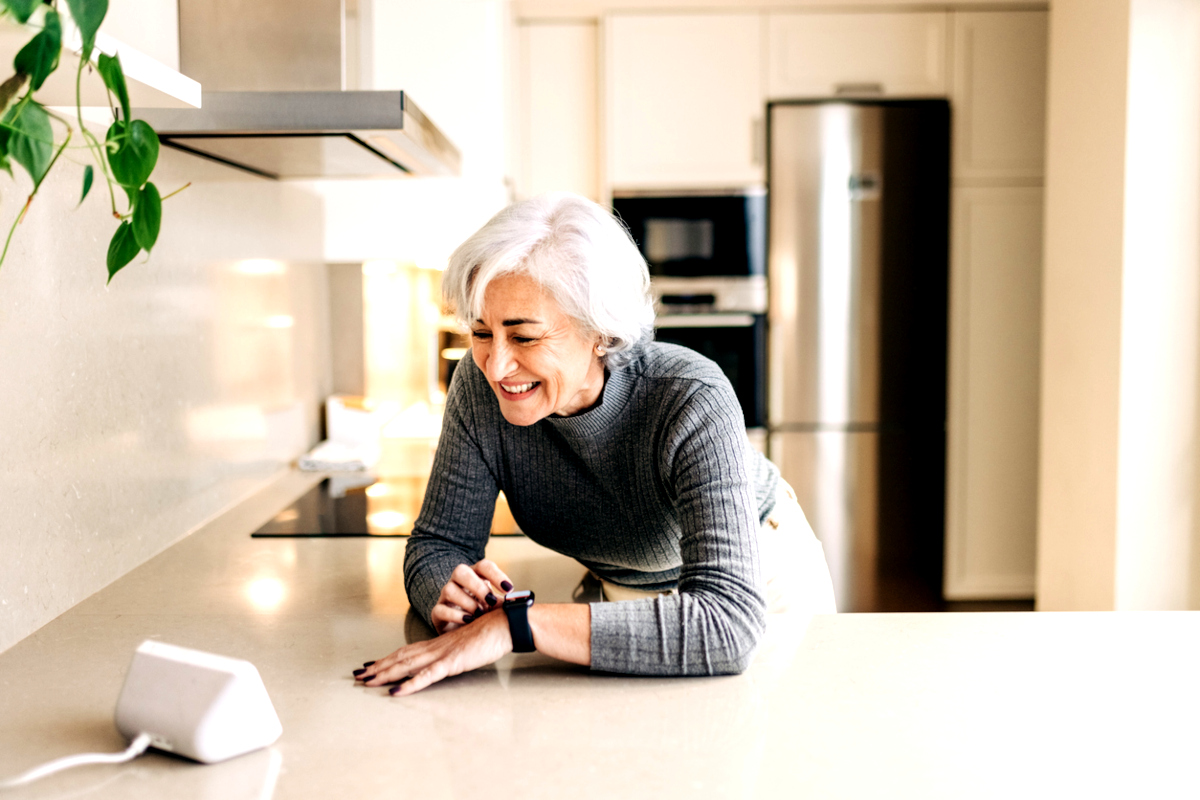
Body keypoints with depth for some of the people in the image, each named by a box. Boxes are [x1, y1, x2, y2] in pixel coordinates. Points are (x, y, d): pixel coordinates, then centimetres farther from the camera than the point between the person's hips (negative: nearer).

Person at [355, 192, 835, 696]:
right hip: (621, 594, 3)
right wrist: (453, 600, -39)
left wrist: (514, 625, -50)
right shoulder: (480, 387, -24)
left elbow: (727, 624, -45)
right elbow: (438, 542, -15)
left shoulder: (692, 404, -36)